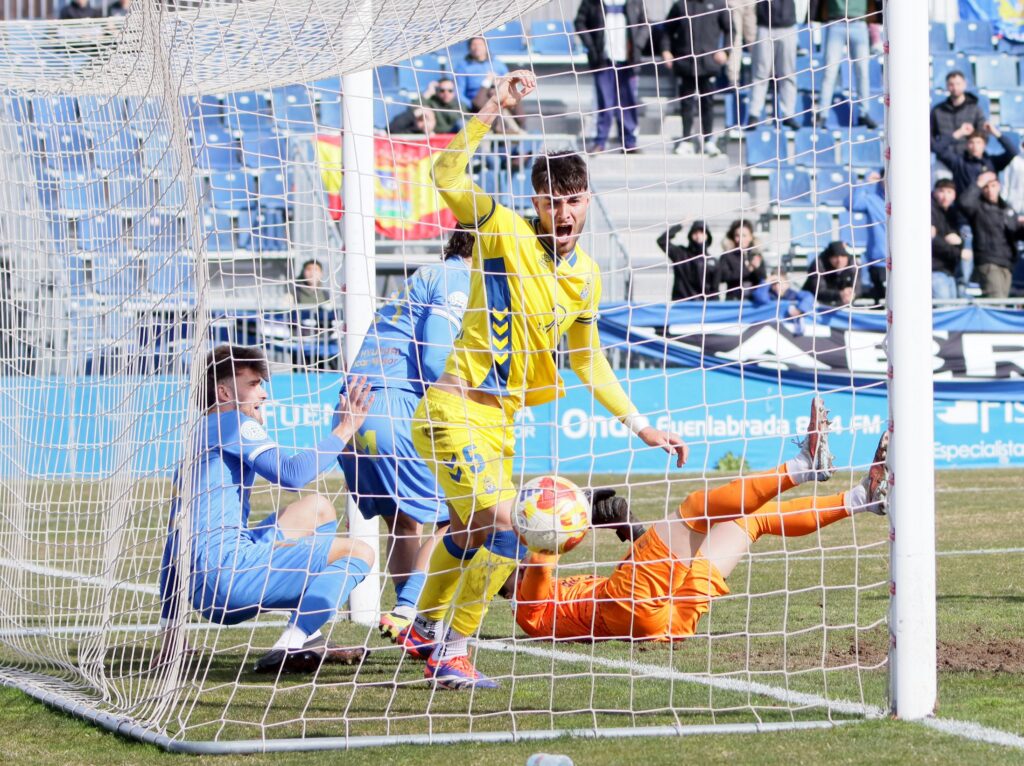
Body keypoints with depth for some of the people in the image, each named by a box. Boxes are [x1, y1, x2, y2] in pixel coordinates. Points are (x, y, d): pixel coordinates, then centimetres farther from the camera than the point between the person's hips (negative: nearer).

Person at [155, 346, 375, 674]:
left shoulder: (194, 444, 25)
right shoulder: (232, 423, -1)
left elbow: (173, 540, 26)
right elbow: (291, 474, -17)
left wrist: (169, 626, 28)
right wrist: (344, 430, -5)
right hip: (229, 570, -9)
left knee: (318, 508, 26)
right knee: (359, 552, -5)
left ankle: (309, 639, 14)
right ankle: (288, 648, -22)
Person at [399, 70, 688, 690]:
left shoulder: (587, 276, 8)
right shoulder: (506, 232, -11)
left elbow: (588, 360, 18)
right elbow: (447, 174, -26)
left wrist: (641, 425, 14)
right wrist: (495, 109, -32)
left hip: (501, 417, 8)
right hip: (456, 409, -8)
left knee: (470, 530, 23)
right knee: (501, 525, -20)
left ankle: (425, 632, 46)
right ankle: (453, 657, -10)